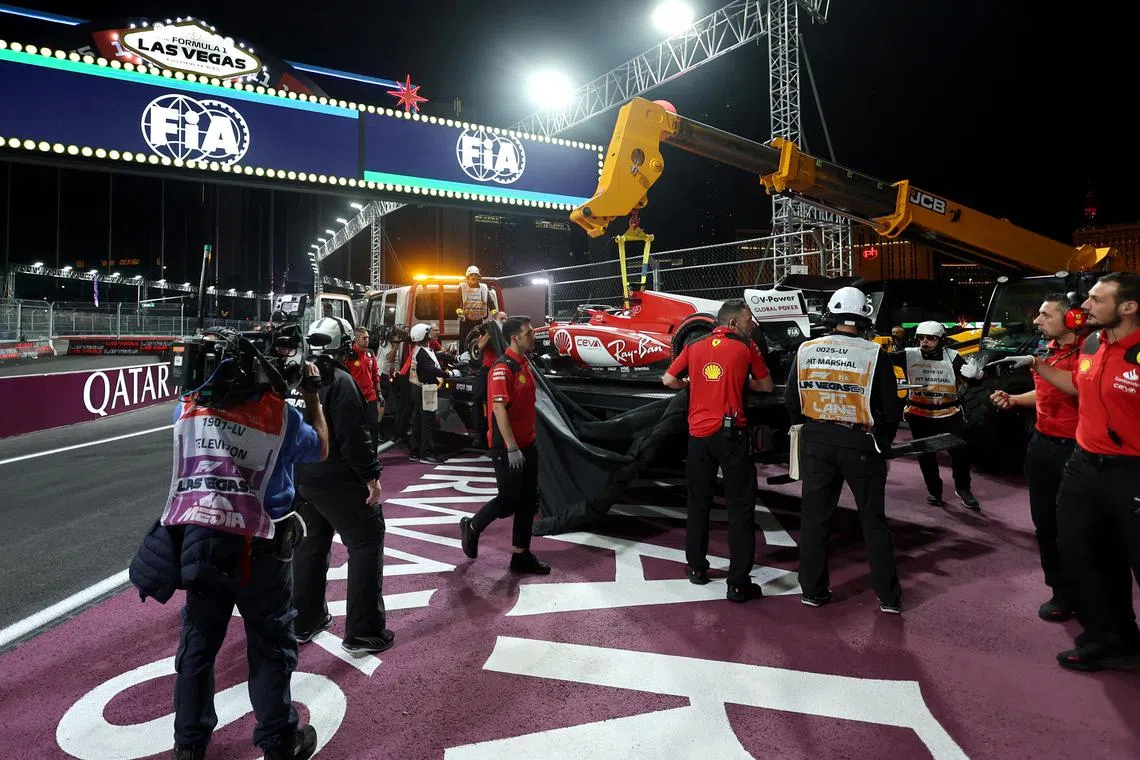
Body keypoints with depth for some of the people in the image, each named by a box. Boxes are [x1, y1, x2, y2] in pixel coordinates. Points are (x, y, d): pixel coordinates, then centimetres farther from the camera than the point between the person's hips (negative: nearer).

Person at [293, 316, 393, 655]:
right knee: (366, 543, 2)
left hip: (301, 478, 8)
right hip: (338, 481, -8)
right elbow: (354, 436, -21)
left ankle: (306, 622, 31)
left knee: (310, 544, 20)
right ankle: (363, 632, 4)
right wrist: (371, 476, -14)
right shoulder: (339, 381, -17)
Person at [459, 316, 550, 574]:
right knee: (509, 500, 0)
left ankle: (521, 555, 18)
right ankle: (472, 527, 25)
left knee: (528, 500, 10)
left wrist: (530, 440, 18)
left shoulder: (525, 364, 11)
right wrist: (512, 448, -24)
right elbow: (499, 409, -22)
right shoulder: (503, 368, -17)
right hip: (508, 447, -9)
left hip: (527, 444, 9)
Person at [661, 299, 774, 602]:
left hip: (698, 434, 4)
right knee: (740, 507, 2)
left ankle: (696, 567, 28)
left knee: (698, 502, 18)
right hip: (731, 433, -4)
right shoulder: (745, 346, 0)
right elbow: (766, 386, 9)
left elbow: (668, 379, 10)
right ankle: (738, 583, 2)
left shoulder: (694, 346, 8)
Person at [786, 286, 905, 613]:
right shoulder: (874, 354, -10)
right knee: (873, 520, 11)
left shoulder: (806, 350, -2)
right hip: (860, 443, -2)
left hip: (816, 441, 2)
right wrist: (883, 441, 12)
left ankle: (813, 590, 20)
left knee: (815, 515, 12)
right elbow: (891, 409, -5)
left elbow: (792, 401, 4)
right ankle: (888, 596, 19)